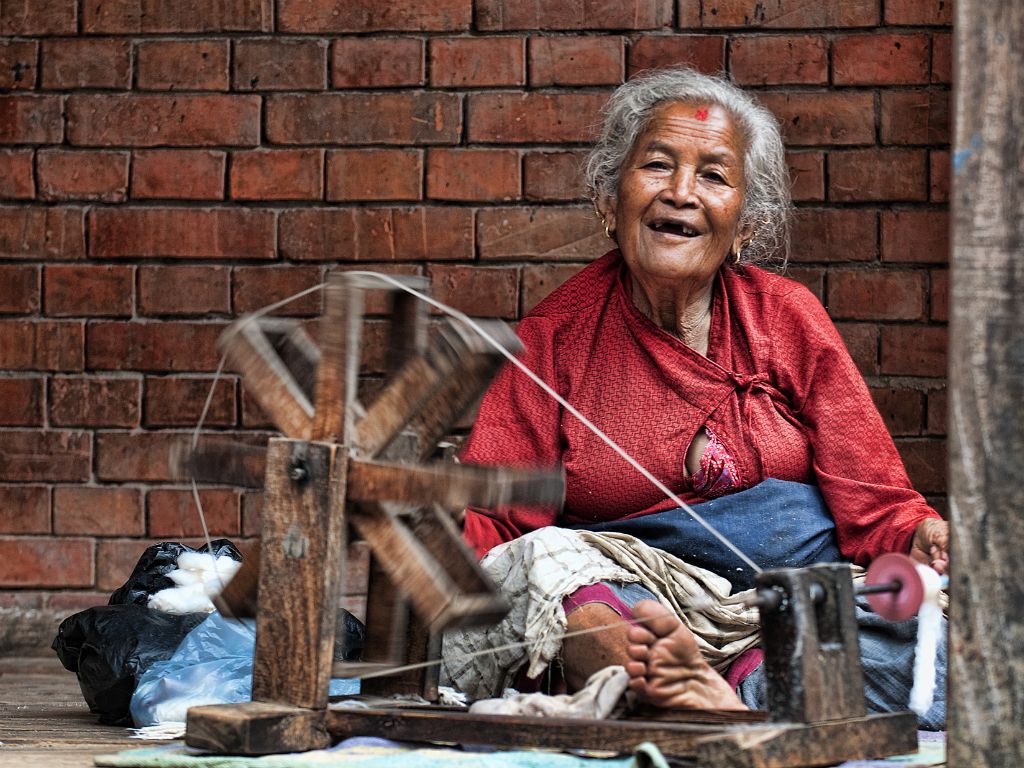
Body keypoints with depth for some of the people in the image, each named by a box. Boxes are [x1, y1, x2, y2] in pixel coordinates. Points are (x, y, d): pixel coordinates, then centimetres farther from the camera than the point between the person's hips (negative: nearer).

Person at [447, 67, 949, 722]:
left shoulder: (787, 317, 9)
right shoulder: (555, 336, 4)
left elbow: (874, 504, 6)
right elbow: (486, 533, -5)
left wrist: (927, 540, -21)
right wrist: (581, 623, -28)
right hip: (631, 605, -1)